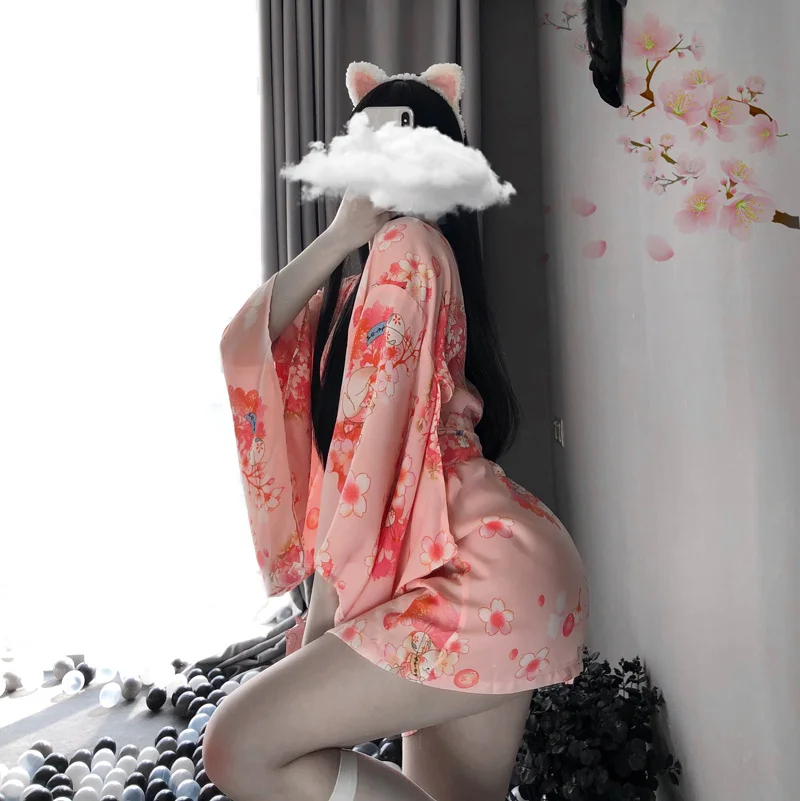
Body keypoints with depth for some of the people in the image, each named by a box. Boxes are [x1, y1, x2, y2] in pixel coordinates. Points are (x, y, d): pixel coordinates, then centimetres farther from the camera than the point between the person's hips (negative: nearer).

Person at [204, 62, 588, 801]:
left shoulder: (406, 245, -7)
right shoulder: (364, 282, 22)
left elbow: (368, 437, -13)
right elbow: (248, 344, 7)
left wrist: (326, 607, -7)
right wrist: (341, 237, 0)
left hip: (484, 579, -10)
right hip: (492, 574, 10)